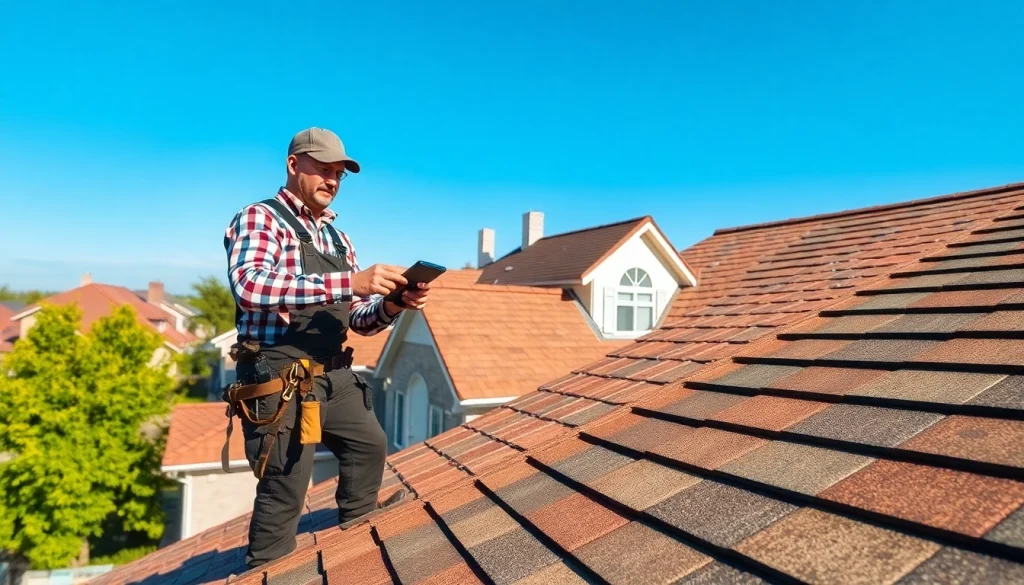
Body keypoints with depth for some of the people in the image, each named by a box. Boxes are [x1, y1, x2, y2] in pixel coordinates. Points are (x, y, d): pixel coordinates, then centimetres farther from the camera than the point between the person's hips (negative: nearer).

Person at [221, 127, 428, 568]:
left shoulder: (337, 239, 15)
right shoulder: (259, 218, -8)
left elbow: (358, 320, 14)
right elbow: (249, 286, -30)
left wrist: (393, 304, -9)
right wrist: (349, 281, -35)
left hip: (332, 376, 8)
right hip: (278, 380, -8)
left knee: (369, 444, 21)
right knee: (284, 490, -3)